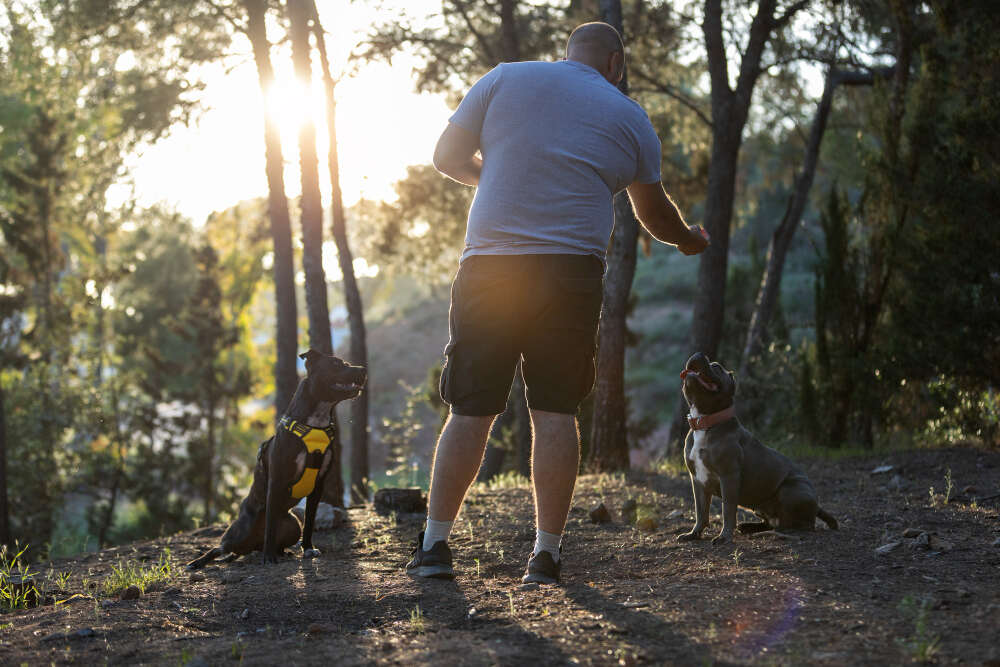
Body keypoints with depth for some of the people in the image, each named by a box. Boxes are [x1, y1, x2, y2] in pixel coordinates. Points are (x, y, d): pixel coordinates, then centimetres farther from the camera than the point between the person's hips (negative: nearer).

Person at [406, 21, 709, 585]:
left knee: (471, 411, 4)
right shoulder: (629, 117, 13)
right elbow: (655, 214, 24)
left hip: (488, 267, 1)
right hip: (571, 270, 0)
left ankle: (434, 545, 5)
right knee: (556, 411, 4)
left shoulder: (506, 79, 10)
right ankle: (547, 554, 3)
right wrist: (689, 240, 45)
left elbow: (447, 158, 13)